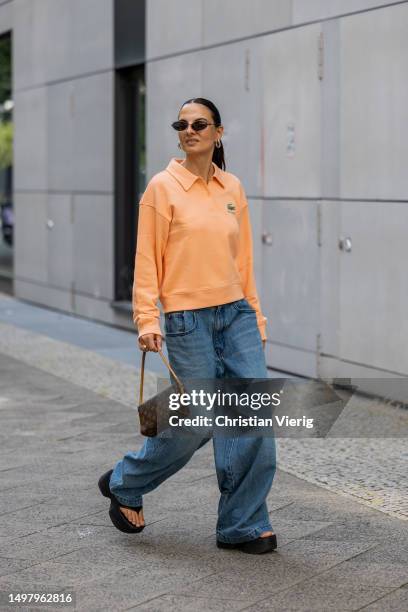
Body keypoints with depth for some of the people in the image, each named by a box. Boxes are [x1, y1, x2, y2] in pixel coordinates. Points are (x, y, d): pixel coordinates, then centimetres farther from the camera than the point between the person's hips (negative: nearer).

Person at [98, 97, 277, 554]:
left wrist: (255, 315, 14)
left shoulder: (232, 188, 9)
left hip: (236, 314, 5)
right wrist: (147, 320, -13)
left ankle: (243, 525, 9)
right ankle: (125, 484, 25)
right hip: (188, 320, -5)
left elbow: (243, 259, 15)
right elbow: (147, 260, -6)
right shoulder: (163, 187, -5)